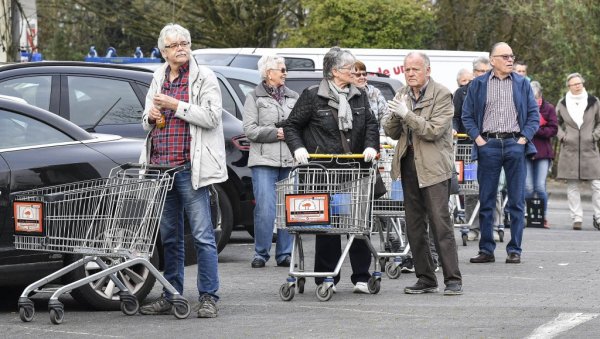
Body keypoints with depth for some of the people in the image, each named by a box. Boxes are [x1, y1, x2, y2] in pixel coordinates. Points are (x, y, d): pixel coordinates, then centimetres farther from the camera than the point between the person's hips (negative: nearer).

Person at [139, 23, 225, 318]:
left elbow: (211, 117, -12)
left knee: (202, 235, -8)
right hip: (161, 168, 7)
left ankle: (208, 297, -7)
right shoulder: (158, 79, 18)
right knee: (169, 236, 12)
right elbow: (147, 121, 27)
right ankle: (170, 296, 17)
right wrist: (150, 116, 4)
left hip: (190, 168, -7)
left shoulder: (204, 77, -1)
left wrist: (176, 106, -15)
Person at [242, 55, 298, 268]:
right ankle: (261, 254, 0)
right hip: (264, 161, -4)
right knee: (265, 210, -10)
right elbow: (250, 129, -3)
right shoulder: (254, 97, 6)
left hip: (291, 162, 4)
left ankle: (284, 254, 8)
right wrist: (276, 133, -11)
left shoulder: (293, 97, 18)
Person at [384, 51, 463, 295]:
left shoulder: (442, 95, -6)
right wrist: (394, 115, -8)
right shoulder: (402, 95, 12)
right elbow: (392, 133, 12)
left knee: (440, 223, -10)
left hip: (433, 165, -6)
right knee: (414, 226, 7)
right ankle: (425, 279, 13)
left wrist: (407, 114, -19)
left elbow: (434, 130, -14)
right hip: (408, 165, 6)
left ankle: (453, 279, -7)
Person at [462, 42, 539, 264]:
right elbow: (467, 115, 8)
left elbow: (534, 114, 8)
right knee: (486, 201, 2)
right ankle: (486, 250, 8)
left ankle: (515, 250, 5)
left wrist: (524, 138, -4)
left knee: (517, 201, 0)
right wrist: (478, 138, -4)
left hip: (515, 145, 0)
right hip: (488, 145, 0)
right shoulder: (478, 85, 8)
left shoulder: (522, 84, 10)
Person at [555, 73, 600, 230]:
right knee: (572, 186, 0)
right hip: (569, 150, 1)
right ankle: (577, 218, 5)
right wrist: (561, 135, 1)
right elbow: (556, 123, 17)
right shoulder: (562, 104, 6)